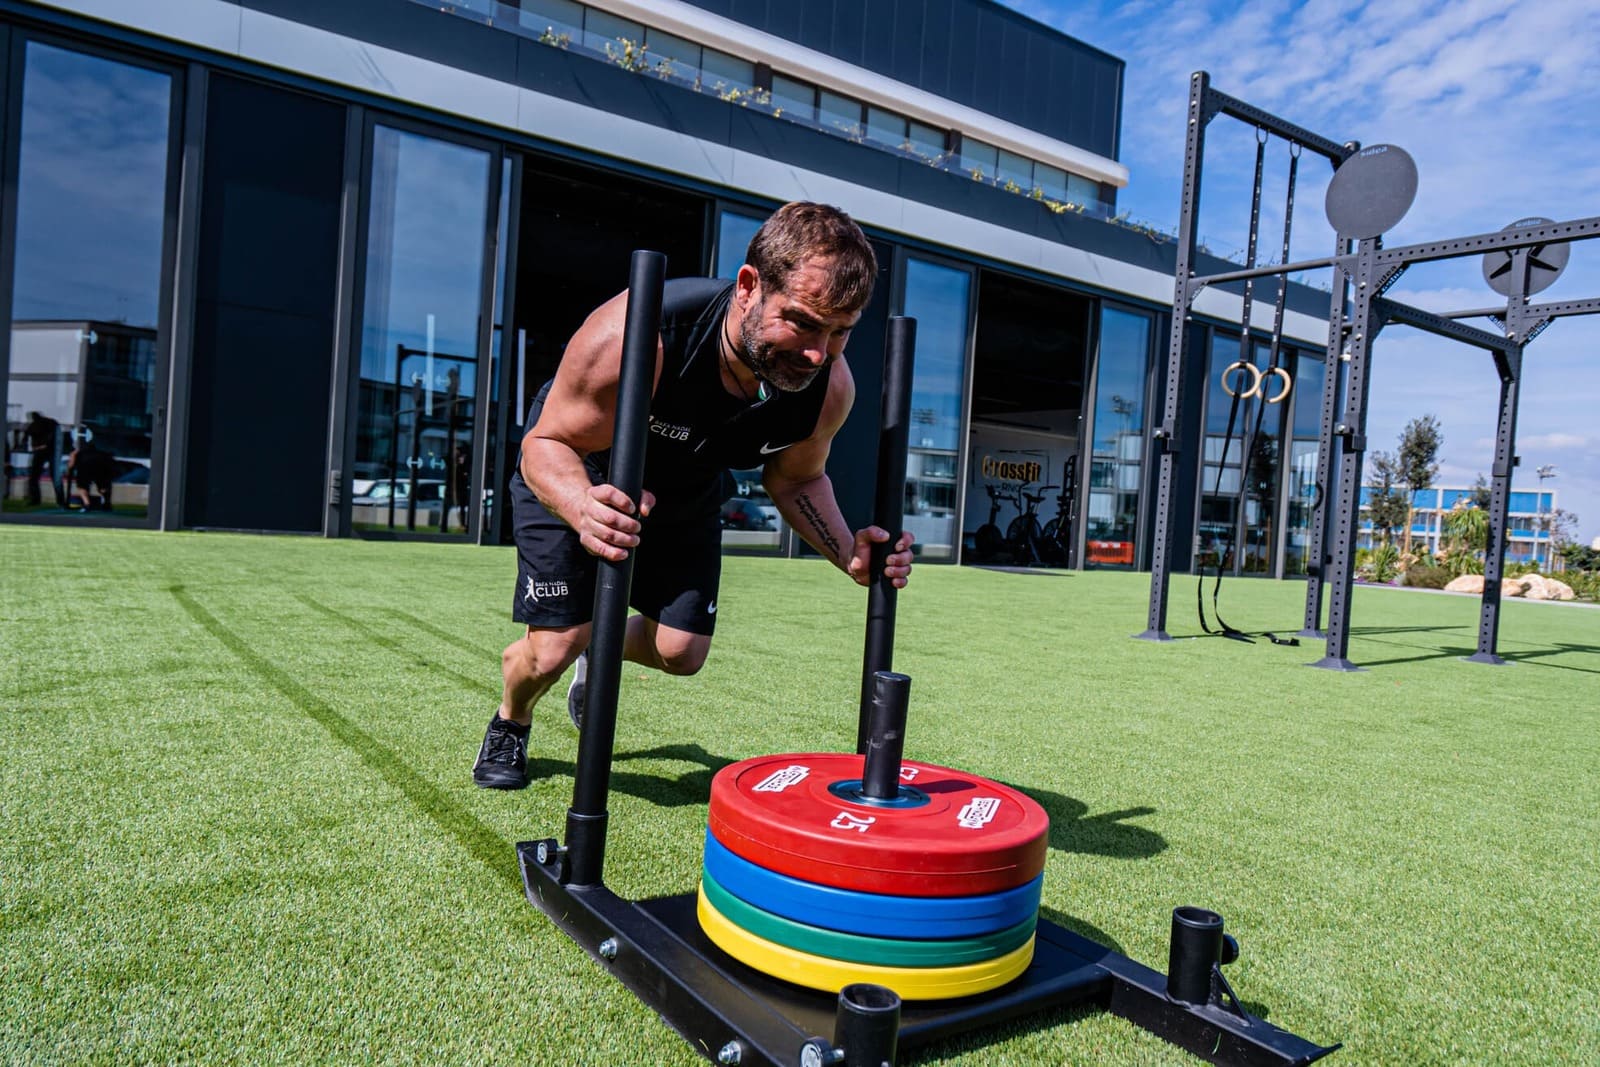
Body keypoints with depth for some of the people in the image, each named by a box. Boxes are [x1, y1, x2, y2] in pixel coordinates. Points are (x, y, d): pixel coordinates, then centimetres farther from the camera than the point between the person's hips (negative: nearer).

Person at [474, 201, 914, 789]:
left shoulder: (829, 387, -26)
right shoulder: (636, 333, -42)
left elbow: (795, 478, -7)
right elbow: (548, 444, -30)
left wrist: (849, 552, -25)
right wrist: (584, 507, -53)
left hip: (686, 492, 4)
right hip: (575, 476, -4)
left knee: (681, 652, 0)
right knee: (553, 650, -10)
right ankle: (509, 724, 30)